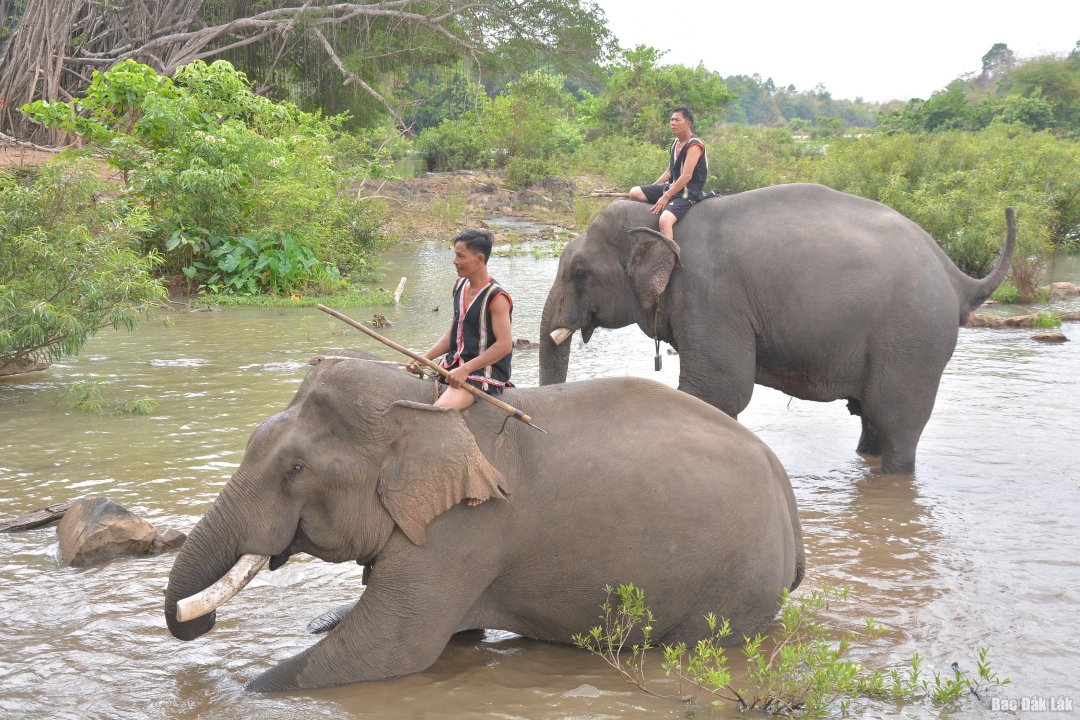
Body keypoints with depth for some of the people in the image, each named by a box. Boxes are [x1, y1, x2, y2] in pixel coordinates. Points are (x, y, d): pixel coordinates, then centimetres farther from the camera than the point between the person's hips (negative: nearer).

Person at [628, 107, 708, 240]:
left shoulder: (694, 146, -16)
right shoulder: (676, 144, 12)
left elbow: (686, 176, -22)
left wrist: (666, 197, -21)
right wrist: (650, 190, 12)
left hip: (686, 195, -9)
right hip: (670, 188, 9)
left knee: (665, 220, -34)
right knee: (634, 193, -1)